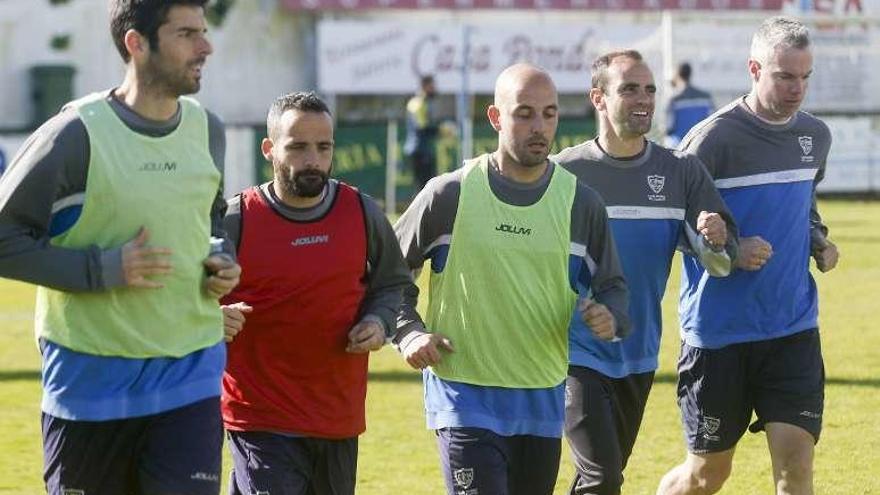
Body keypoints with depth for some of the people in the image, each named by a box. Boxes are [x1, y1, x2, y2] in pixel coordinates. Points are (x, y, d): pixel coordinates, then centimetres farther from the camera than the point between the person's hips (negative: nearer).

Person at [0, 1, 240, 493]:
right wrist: (104, 269, -19)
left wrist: (223, 259, 4)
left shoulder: (208, 130, 7)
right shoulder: (77, 134, -12)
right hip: (91, 378, -4)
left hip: (191, 377, 4)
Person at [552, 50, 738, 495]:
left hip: (638, 354, 4)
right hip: (576, 353, -4)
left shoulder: (681, 172, 0)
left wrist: (715, 243, -23)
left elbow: (721, 263, -1)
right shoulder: (564, 173, -9)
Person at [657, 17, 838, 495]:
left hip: (794, 330, 4)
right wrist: (730, 252, -21)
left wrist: (818, 239, 7)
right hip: (718, 331, -4)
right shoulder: (713, 138, -13)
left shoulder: (816, 136, 7)